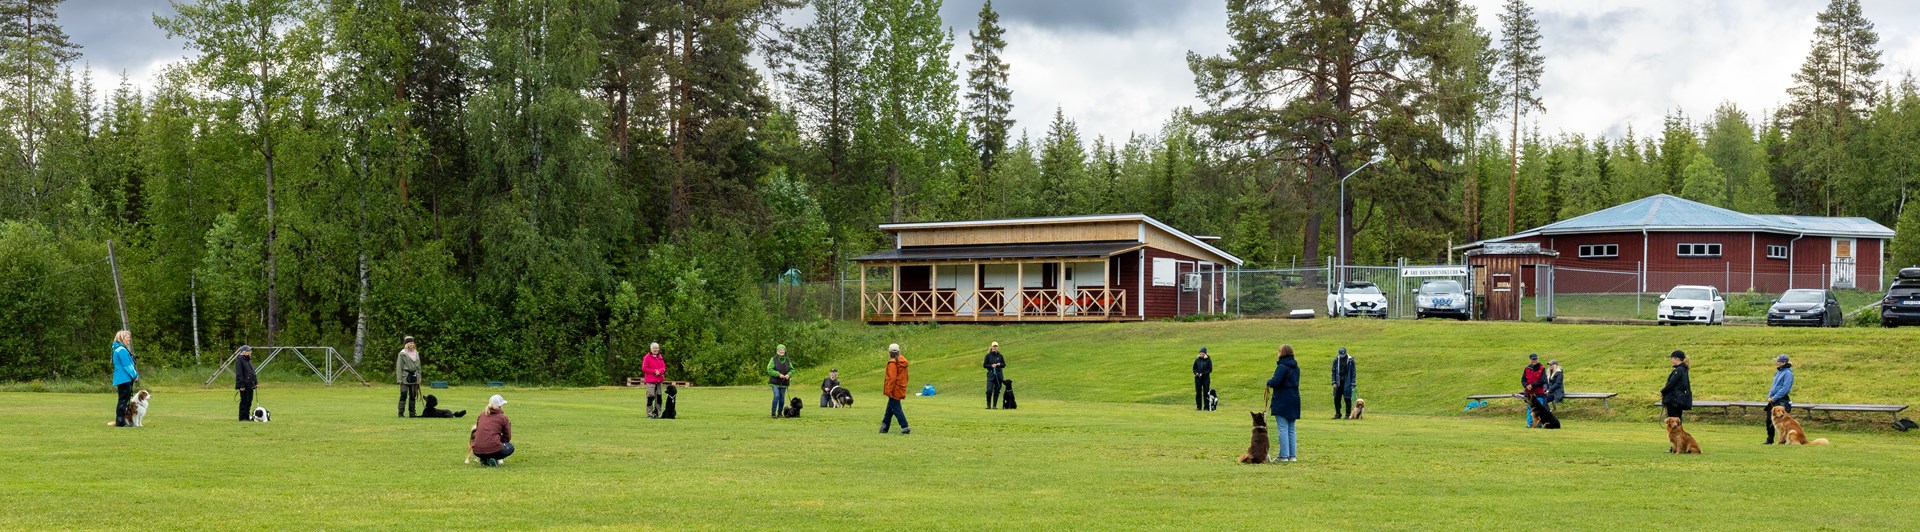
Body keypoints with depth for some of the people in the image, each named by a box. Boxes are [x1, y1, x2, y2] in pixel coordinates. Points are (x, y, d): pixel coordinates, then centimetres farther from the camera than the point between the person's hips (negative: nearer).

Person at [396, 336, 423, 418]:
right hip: (405, 377, -6)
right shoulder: (402, 354, -5)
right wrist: (399, 379, -12)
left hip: (414, 377, 6)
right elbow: (398, 367, -6)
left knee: (413, 396, 8)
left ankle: (412, 413, 14)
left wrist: (419, 378, 15)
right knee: (404, 395, -9)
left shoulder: (416, 353, 13)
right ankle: (401, 413, -7)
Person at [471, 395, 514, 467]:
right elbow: (507, 438, 8)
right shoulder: (503, 418, 3)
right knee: (510, 447, 25)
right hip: (493, 449, -5)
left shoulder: (481, 415, 14)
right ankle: (493, 459, -1)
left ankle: (484, 459, 11)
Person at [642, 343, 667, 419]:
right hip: (650, 381, -6)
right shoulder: (647, 357, -5)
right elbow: (644, 368, -9)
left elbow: (663, 367, 12)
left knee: (659, 397, 7)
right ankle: (649, 414, -6)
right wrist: (654, 371, -15)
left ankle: (656, 413, 16)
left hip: (659, 381, 6)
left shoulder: (660, 357, 13)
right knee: (650, 397, -10)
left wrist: (659, 371, -10)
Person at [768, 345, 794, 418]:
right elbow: (769, 370, -10)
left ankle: (779, 413, 16)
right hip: (775, 382, -4)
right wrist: (778, 374, -19)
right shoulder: (773, 359, -5)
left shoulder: (787, 360, 6)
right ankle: (773, 413, -8)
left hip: (784, 382, 4)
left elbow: (792, 370, 12)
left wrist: (789, 374, -10)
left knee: (782, 398, 5)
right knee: (776, 396, -15)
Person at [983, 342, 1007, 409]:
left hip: (998, 375, 2)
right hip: (990, 374, -2)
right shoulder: (988, 356, 2)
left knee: (997, 391, 3)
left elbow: (1004, 365, 14)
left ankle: (995, 405, 10)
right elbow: (984, 365, 2)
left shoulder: (1000, 356, 8)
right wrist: (991, 365, -13)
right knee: (989, 390, -12)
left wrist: (1000, 364, -8)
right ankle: (988, 405, 1)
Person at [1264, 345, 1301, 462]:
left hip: (1282, 401, -8)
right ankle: (1292, 455, 13)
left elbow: (1275, 382, -22)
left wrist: (1268, 382, -1)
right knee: (1291, 430, 13)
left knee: (1282, 429, -5)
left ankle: (1284, 455, -6)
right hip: (1294, 400, 8)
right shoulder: (1296, 367, 12)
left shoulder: (1282, 367, -15)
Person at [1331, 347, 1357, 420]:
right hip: (1338, 382, 4)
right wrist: (1334, 382, 1)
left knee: (1347, 399, -2)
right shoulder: (1336, 360, 5)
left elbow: (1353, 372, -2)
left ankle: (1348, 414, 6)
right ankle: (1338, 414, 14)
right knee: (1336, 398, 4)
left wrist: (1353, 384, -6)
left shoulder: (1350, 360, -4)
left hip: (1347, 383, -3)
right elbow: (1334, 372, 9)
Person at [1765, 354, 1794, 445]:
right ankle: (1769, 440, 17)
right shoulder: (1778, 372, 13)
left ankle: (1783, 440, 2)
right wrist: (1769, 396, 5)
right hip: (1774, 400, 9)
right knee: (1769, 419, 8)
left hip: (1782, 400, -9)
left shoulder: (1787, 373, -13)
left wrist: (1774, 398, -17)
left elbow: (1785, 388, -19)